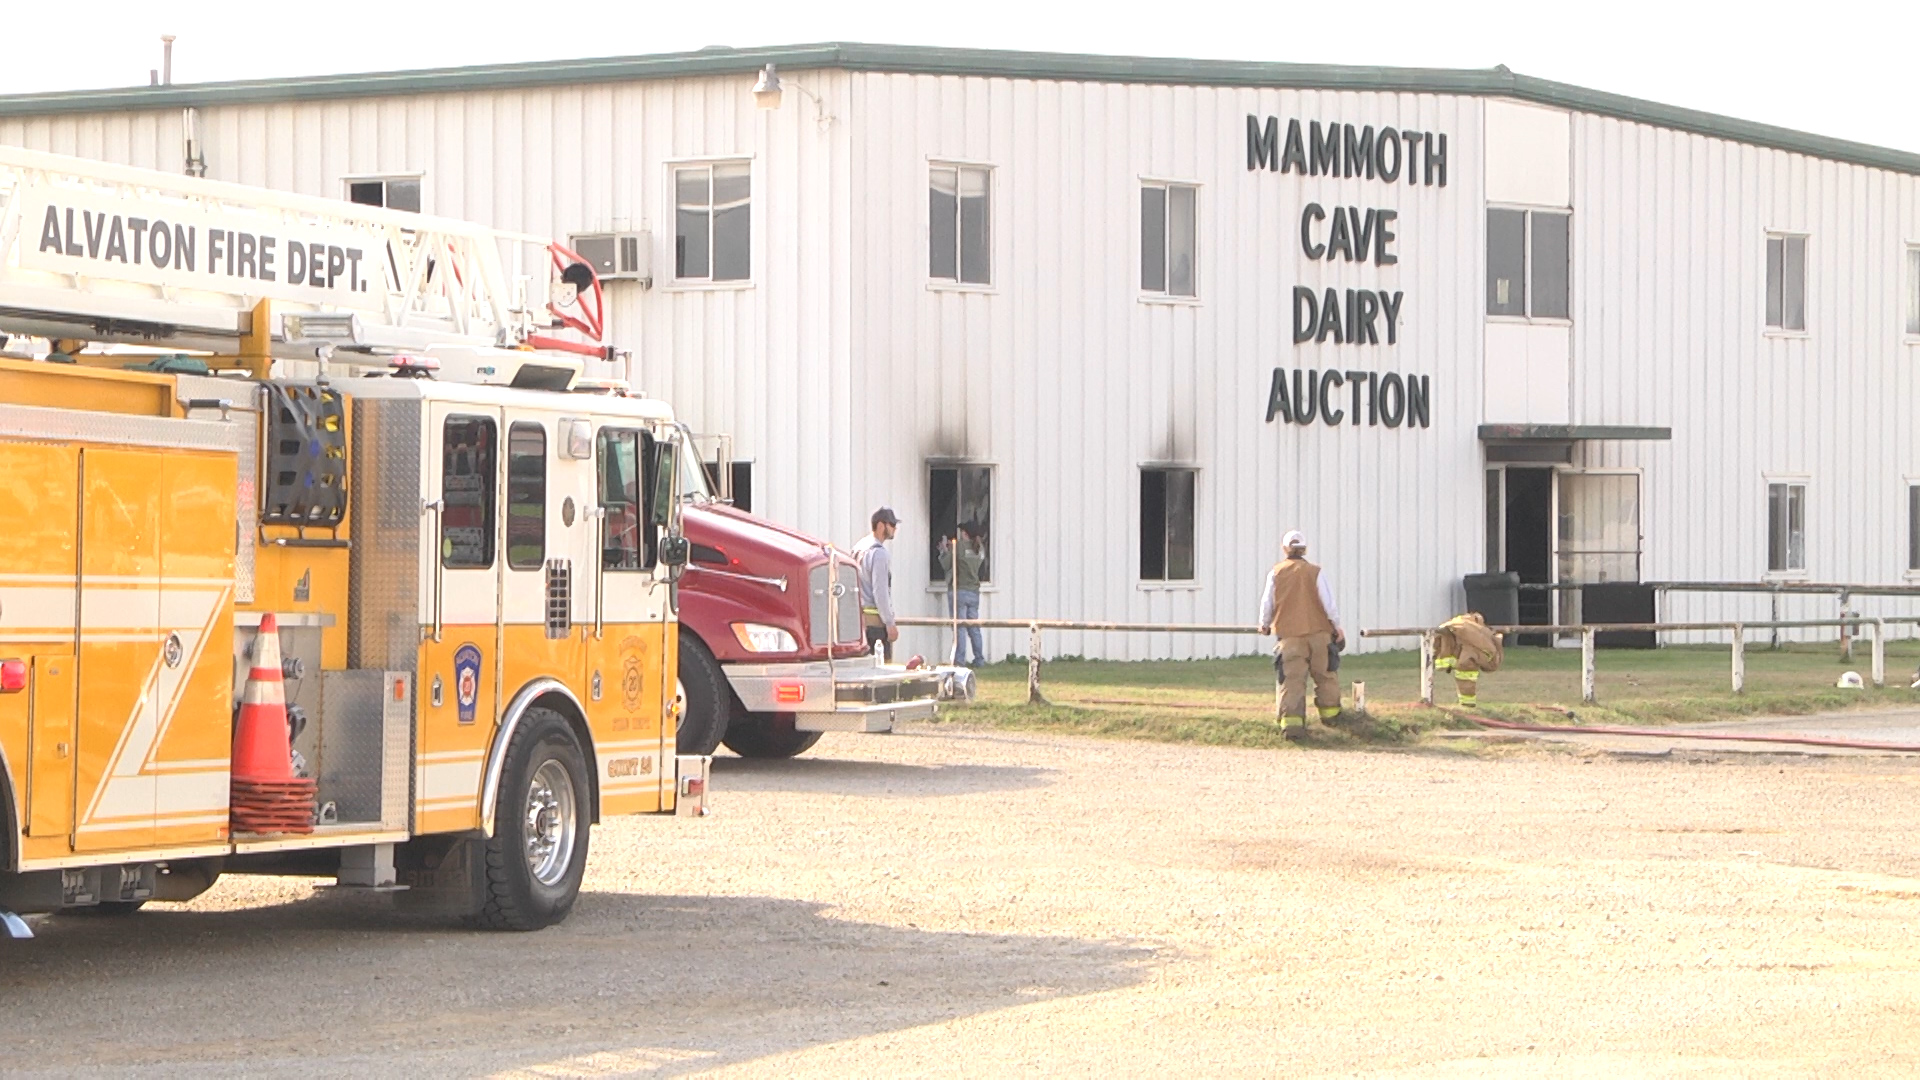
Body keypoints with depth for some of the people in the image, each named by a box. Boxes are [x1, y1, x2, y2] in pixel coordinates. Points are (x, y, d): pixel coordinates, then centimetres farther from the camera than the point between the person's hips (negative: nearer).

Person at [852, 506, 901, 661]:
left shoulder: (858, 549, 14)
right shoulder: (880, 553, -14)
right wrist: (890, 624, -15)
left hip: (859, 617, 9)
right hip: (876, 619, -9)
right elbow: (880, 592, -18)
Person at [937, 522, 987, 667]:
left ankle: (959, 660, -8)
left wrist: (944, 550, 9)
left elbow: (946, 565, -7)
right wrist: (951, 548, 20)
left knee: (959, 628, -5)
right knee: (974, 628, 10)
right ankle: (979, 659, 9)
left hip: (959, 591, -6)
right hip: (974, 592, 6)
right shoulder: (979, 548, 8)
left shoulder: (959, 546, -10)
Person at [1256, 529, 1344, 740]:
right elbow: (1329, 601, -3)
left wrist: (1264, 624, 25)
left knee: (1291, 678, -5)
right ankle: (1329, 711, 27)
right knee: (1324, 673, 17)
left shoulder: (1276, 572, 3)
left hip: (1289, 633, 0)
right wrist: (1337, 626, 7)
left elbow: (1267, 601, 8)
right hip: (1318, 630, 0)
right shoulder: (1316, 572, 0)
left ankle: (1291, 720, -16)